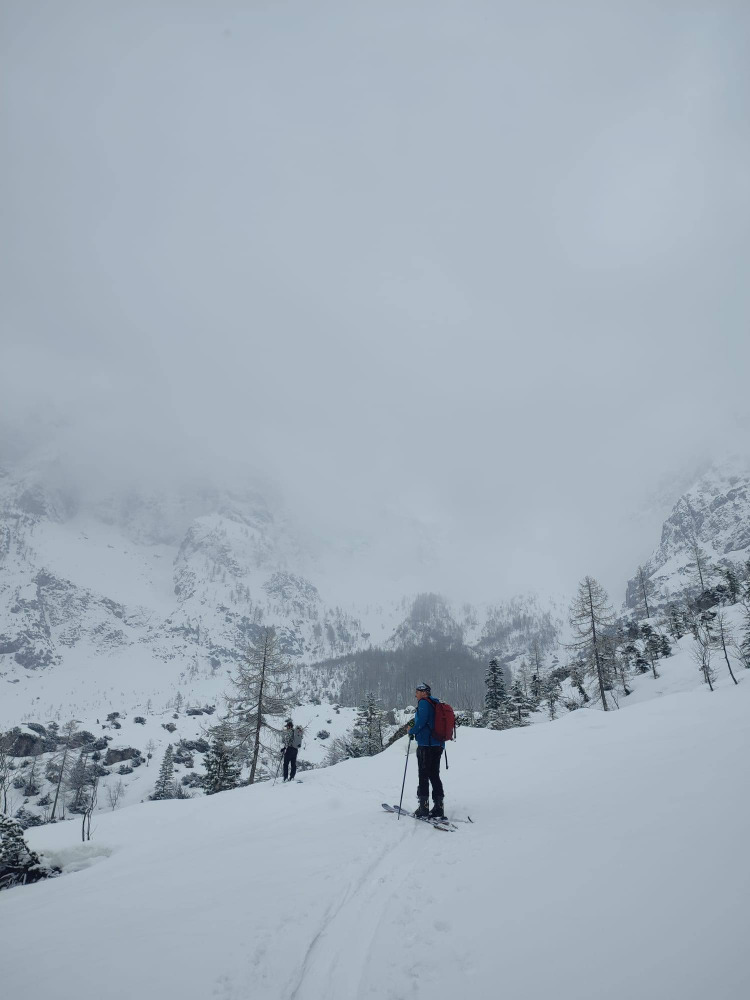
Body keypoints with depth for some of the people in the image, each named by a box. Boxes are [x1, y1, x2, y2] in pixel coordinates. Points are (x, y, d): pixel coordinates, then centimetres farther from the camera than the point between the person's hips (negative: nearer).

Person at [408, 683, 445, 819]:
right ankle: (438, 807, 10)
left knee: (423, 776, -3)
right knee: (434, 775, 12)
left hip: (426, 745, -8)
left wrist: (412, 731, -5)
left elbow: (421, 721, -19)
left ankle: (424, 807, -3)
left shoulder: (424, 703, -8)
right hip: (438, 745, 8)